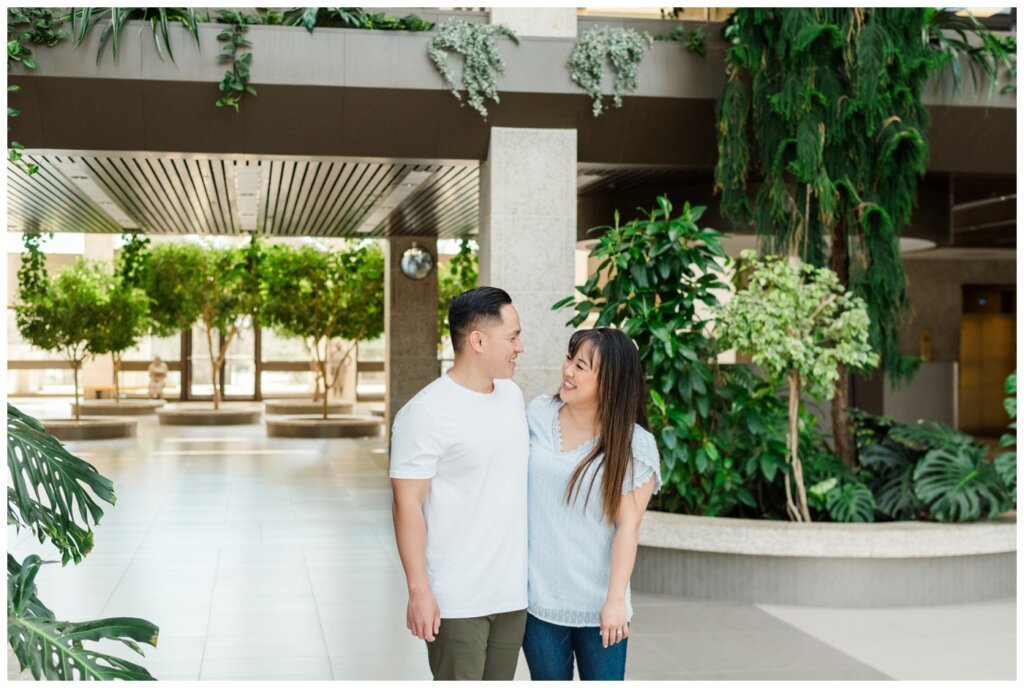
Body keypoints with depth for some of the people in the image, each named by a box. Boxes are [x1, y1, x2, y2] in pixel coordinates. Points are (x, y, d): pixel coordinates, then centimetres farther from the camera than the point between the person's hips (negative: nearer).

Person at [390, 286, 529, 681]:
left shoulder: (513, 396, 8)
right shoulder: (426, 413, -15)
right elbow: (408, 505, -15)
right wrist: (419, 591, -17)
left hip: (513, 593, 7)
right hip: (457, 601, -7)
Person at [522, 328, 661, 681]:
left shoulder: (633, 445, -11)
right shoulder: (538, 414, -1)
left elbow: (628, 526, -11)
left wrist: (616, 599, -13)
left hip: (597, 603, -3)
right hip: (538, 597, 3)